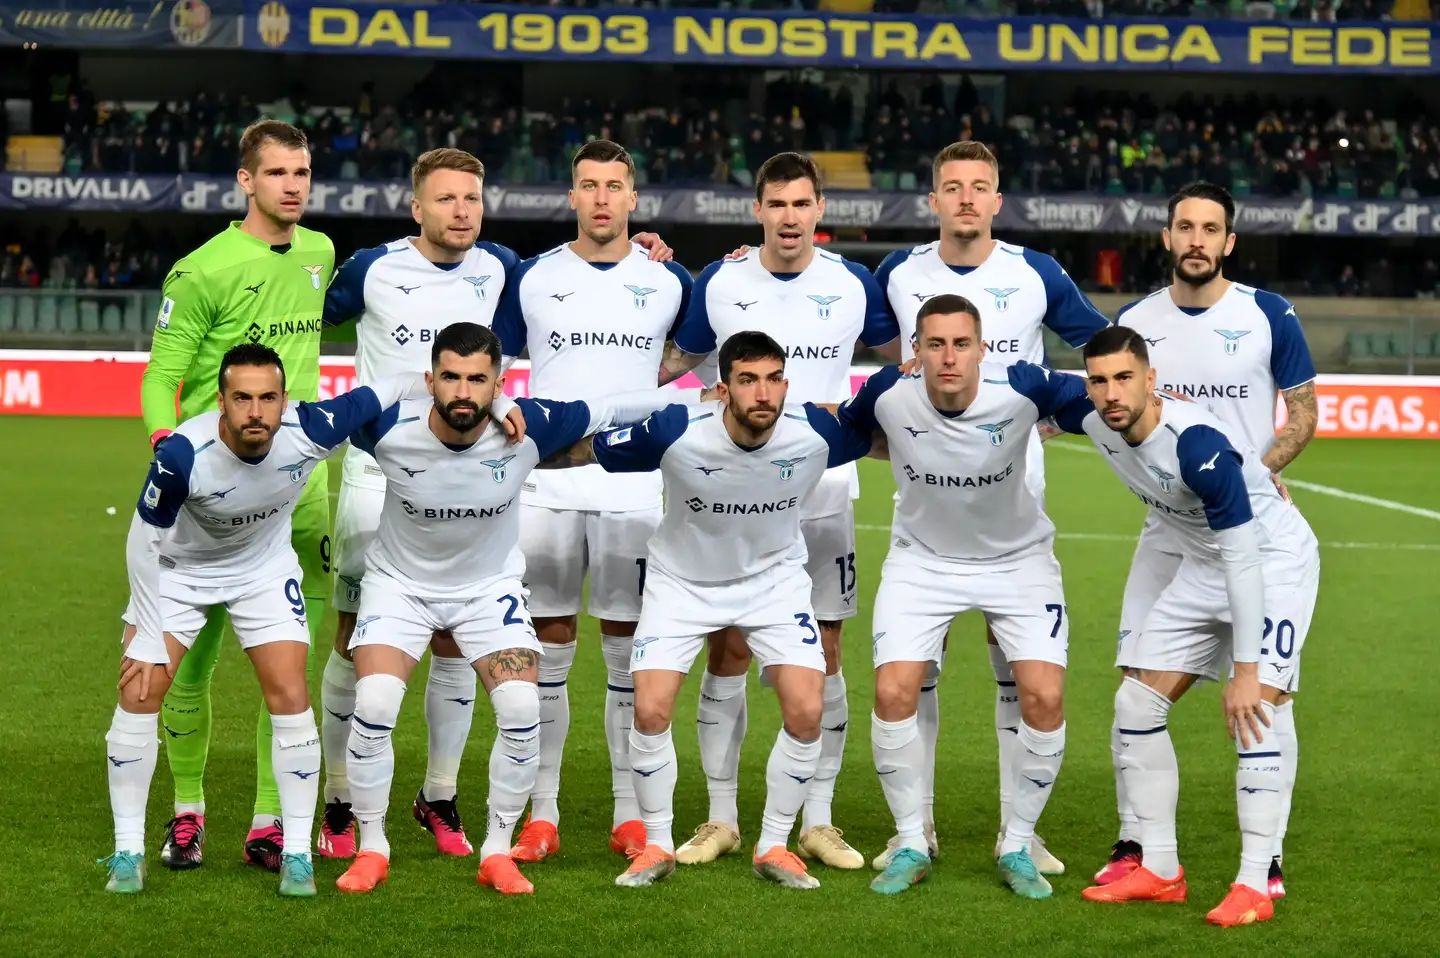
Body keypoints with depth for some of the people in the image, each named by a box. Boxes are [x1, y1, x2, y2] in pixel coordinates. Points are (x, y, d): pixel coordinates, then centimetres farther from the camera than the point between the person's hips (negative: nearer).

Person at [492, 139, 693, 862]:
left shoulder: (667, 280, 5)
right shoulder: (532, 278, 5)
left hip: (635, 492, 0)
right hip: (547, 489, 0)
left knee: (629, 651, 4)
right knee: (547, 648, 2)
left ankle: (630, 814, 11)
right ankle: (541, 814, 9)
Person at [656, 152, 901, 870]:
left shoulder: (853, 286, 1)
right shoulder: (719, 284, 1)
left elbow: (904, 356, 17)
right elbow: (677, 360, 15)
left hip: (824, 497, 0)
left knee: (823, 653, 2)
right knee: (728, 650, 0)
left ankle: (817, 823, 11)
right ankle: (721, 819, 11)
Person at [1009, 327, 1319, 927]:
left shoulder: (1199, 445, -35)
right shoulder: (1090, 415, -15)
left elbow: (1243, 558, -33)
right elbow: (1027, 382, 6)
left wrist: (1244, 670, -32)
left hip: (1274, 560, -8)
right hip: (1201, 568, 8)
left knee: (1254, 712, -20)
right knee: (1137, 704, 3)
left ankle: (1254, 887, -15)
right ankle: (1160, 871, 12)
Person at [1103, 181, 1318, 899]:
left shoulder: (1268, 316, -4)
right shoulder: (1134, 322, 5)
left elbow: (1303, 416, 0)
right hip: (1167, 532, 3)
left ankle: (1266, 856, 5)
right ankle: (1134, 845, 13)